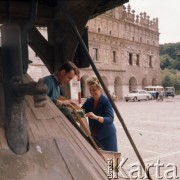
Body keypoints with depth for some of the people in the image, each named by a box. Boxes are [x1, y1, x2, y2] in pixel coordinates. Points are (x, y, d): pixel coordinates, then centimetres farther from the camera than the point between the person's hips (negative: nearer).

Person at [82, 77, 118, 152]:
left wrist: (96, 117, -43)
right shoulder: (89, 101, 0)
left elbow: (110, 119, -27)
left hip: (107, 136, -5)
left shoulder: (106, 101, -17)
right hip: (94, 135, 6)